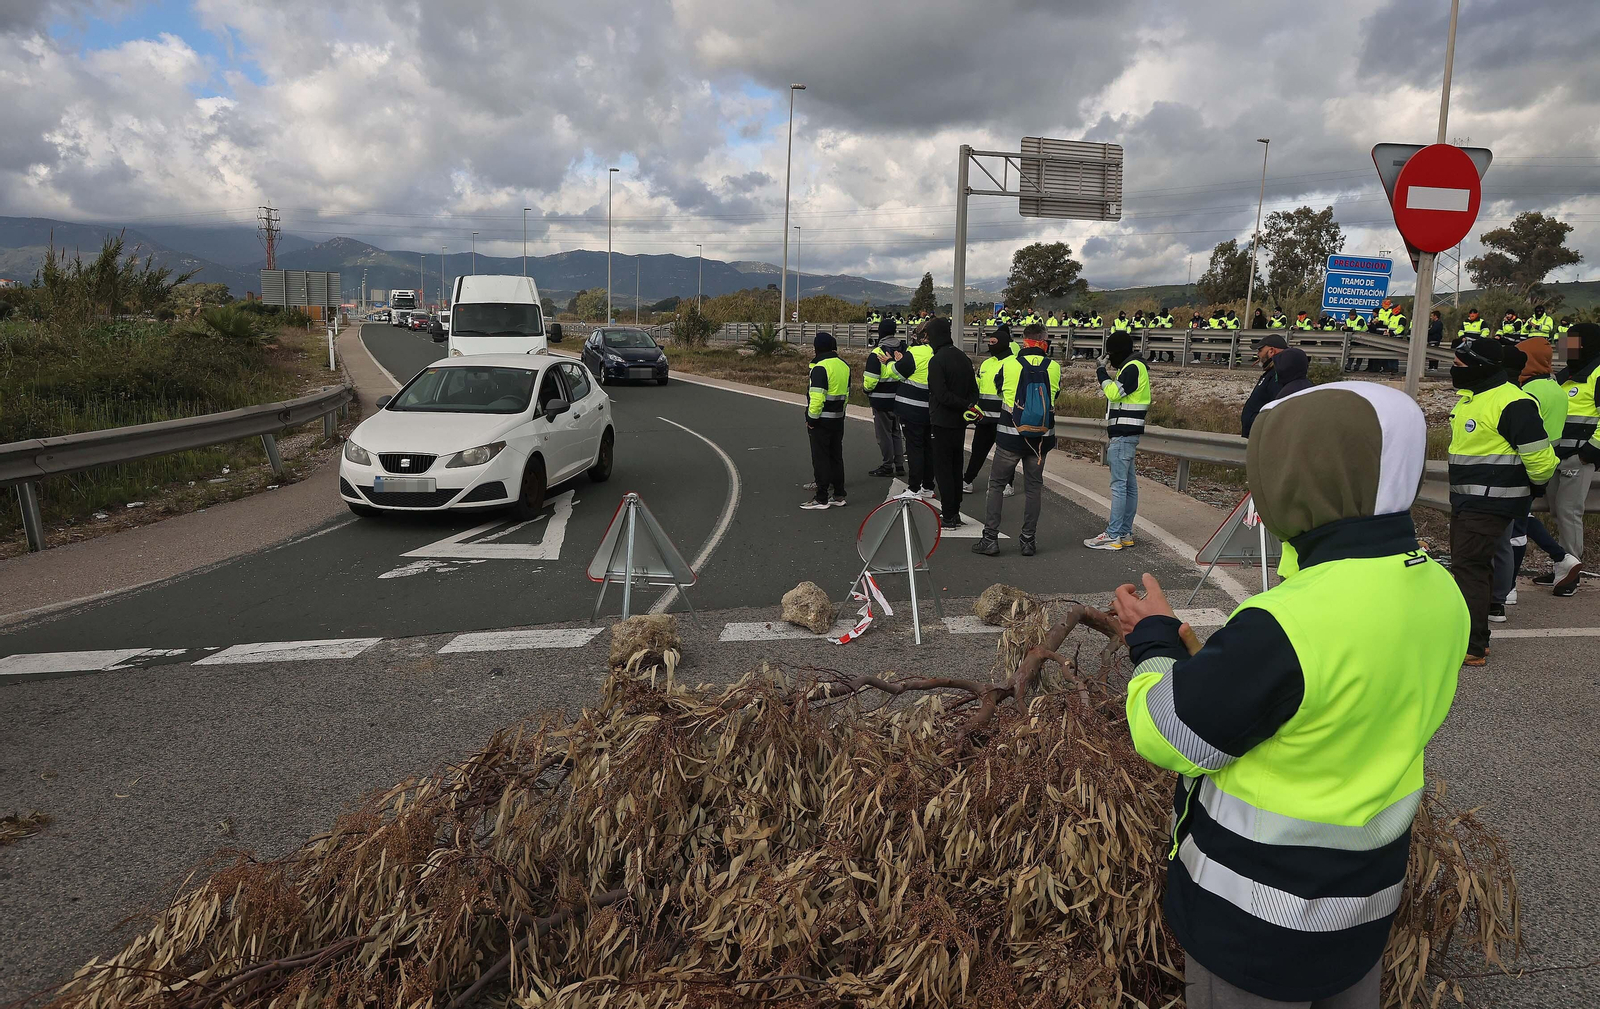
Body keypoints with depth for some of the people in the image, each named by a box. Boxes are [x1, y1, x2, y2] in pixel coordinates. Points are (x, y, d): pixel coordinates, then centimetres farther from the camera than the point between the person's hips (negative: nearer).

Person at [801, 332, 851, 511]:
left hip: (822, 421, -8)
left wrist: (811, 419, -13)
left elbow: (817, 397, -22)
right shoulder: (844, 366, 9)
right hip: (839, 419, 8)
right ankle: (839, 496, 19)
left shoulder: (820, 368, -17)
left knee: (821, 459, -1)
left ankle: (821, 499, 3)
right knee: (836, 457, 14)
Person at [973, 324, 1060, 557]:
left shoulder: (1009, 364, -8)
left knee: (996, 485, 8)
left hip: (1010, 435, -2)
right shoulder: (1054, 367, -4)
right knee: (1033, 487, 12)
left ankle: (990, 538, 5)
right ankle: (1028, 540, 14)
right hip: (1041, 437, 2)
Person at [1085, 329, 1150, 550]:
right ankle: (1125, 533, 16)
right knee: (1129, 484, 11)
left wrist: (1102, 372, -11)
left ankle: (1113, 536, -9)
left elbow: (1114, 393, -21)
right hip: (1124, 434, 11)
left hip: (1123, 435, -11)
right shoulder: (1131, 367, 19)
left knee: (1119, 484, -10)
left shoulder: (1133, 368, -12)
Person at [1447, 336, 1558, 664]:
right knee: (1474, 565, 16)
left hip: (1490, 505, -10)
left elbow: (1540, 457, -20)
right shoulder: (1470, 397, 11)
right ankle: (1476, 636, 27)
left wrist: (1536, 486, -2)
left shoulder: (1512, 404, -21)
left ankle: (1471, 647, -4)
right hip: (1466, 499, 10)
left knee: (1468, 567, -10)